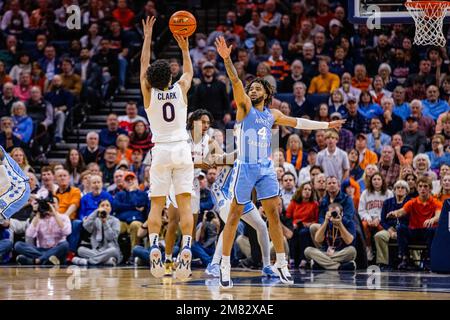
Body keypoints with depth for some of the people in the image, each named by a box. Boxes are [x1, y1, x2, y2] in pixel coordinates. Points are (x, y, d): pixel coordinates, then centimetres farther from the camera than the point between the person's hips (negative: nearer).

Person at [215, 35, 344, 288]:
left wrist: (326, 125, 30)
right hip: (245, 168, -5)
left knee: (274, 215, 5)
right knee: (235, 215, -3)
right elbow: (236, 82, -17)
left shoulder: (273, 115, 14)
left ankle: (281, 263, 14)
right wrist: (227, 59, -32)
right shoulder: (245, 107, -2)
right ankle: (225, 266, 0)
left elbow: (297, 122, 27)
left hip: (266, 168, 5)